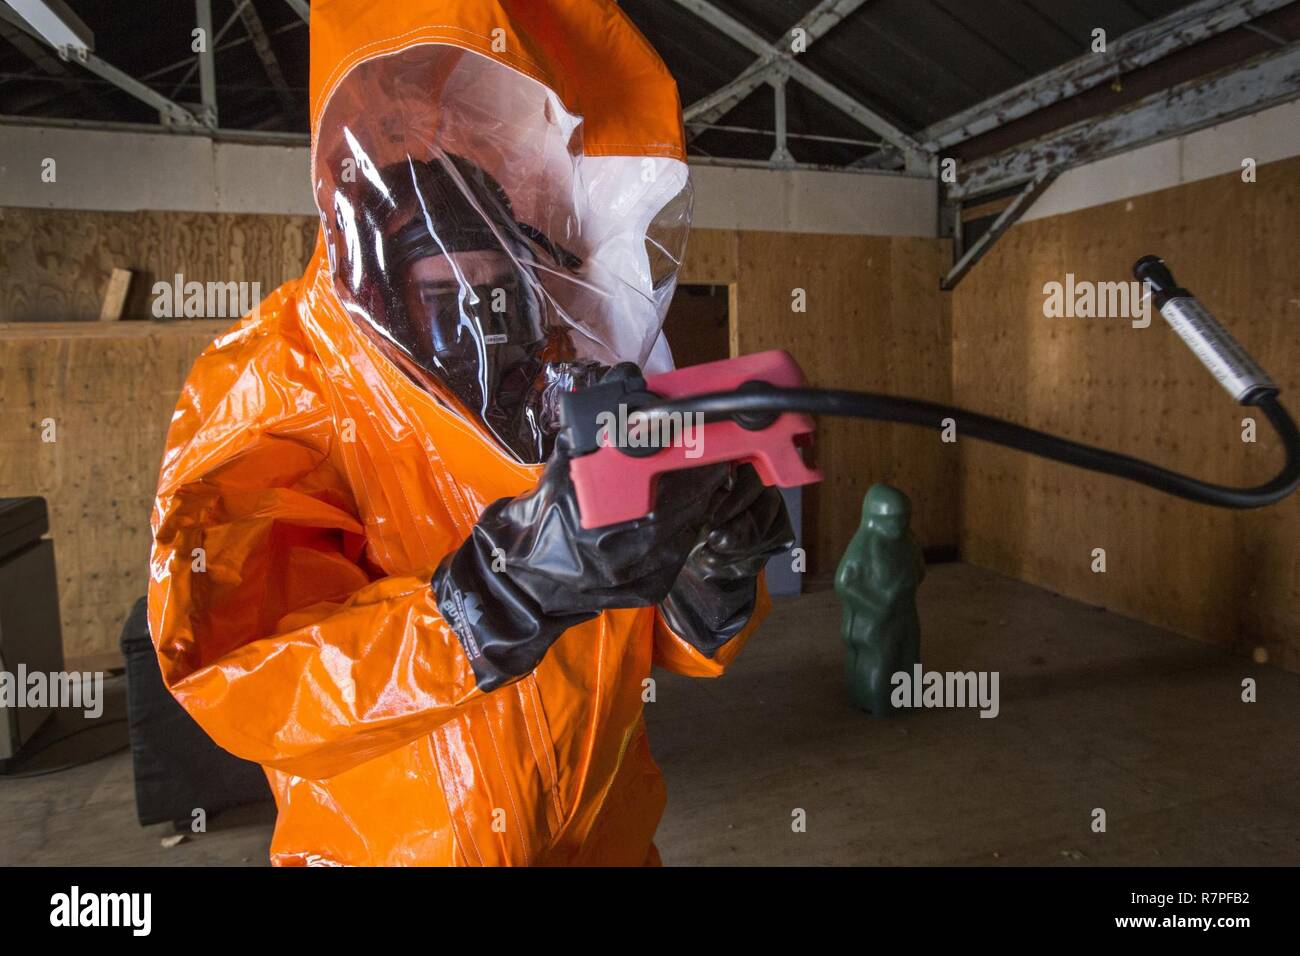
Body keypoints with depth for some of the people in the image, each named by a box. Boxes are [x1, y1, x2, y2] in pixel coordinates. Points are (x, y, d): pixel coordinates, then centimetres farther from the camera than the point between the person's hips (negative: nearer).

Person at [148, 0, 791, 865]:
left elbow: (684, 644, -7)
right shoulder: (276, 395, -19)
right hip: (398, 843, -3)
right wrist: (505, 583, -42)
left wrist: (714, 575, -29)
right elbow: (243, 688, -27)